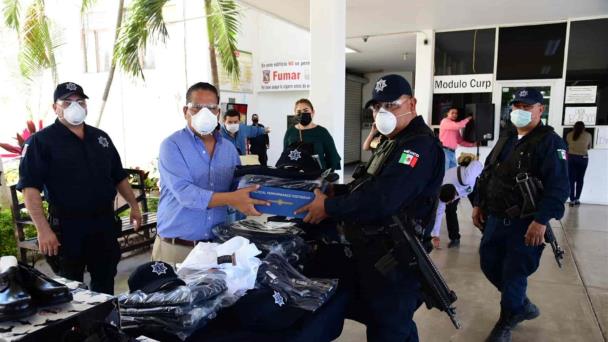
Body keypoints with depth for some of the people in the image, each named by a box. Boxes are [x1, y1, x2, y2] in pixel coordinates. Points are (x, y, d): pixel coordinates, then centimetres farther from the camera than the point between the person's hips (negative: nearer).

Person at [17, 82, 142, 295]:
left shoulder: (100, 137, 12)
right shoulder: (41, 141, -6)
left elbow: (119, 177, 18)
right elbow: (30, 188, -13)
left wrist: (134, 205, 9)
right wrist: (43, 229, -21)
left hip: (104, 223, 5)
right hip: (67, 227, -5)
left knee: (105, 285, 16)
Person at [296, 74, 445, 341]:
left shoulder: (420, 145, -19)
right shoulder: (394, 142, 16)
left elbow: (382, 199, -29)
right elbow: (369, 185, 19)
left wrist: (330, 208, -21)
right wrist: (335, 191, 4)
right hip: (374, 251, 10)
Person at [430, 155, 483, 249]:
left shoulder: (466, 178, -51)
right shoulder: (441, 193, -36)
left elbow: (477, 164, -36)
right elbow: (438, 213, -27)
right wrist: (435, 235, -23)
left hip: (472, 184, -1)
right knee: (449, 210, -15)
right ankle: (454, 238, 0)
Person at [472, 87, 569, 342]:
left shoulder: (550, 142, -10)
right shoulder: (505, 140, 13)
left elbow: (559, 186, -18)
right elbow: (486, 174, 18)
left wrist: (541, 220, -25)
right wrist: (478, 204, 11)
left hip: (525, 224, -7)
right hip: (495, 219, 8)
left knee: (514, 273, 1)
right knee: (489, 264, 15)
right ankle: (522, 306, 37)